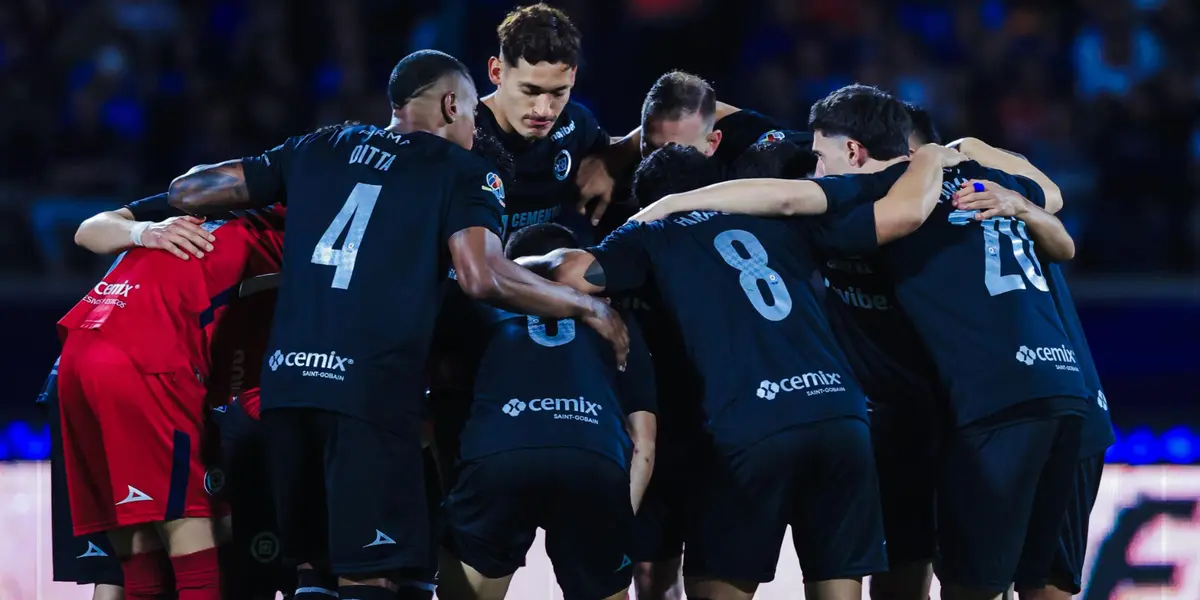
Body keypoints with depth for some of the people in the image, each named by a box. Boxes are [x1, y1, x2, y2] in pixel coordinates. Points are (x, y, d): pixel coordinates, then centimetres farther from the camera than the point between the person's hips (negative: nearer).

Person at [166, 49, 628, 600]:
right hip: (374, 388, -5)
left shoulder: (319, 148, 21)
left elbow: (187, 192, 21)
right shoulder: (463, 172, 7)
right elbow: (482, 277, -9)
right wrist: (586, 307, 3)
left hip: (286, 377, 5)